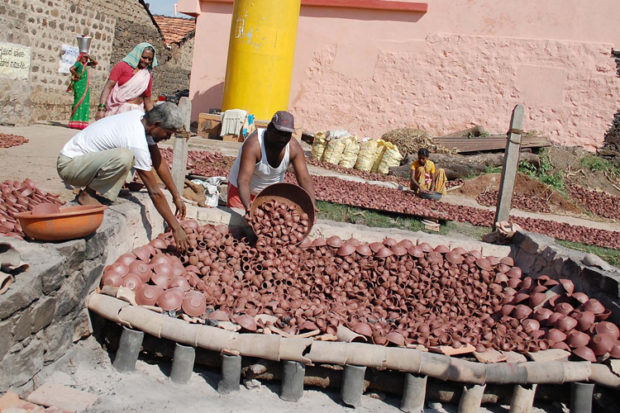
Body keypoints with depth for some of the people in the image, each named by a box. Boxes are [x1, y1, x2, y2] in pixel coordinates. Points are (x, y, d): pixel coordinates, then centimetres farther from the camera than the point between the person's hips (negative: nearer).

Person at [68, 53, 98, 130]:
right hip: (79, 85, -8)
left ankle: (82, 122, 4)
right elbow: (71, 69, -21)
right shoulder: (78, 63, -4)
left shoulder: (85, 64, 17)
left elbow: (95, 63, 23)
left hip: (85, 86, 8)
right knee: (79, 102, -11)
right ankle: (75, 123, -11)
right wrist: (77, 75, -11)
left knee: (85, 103, 3)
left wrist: (89, 57, 10)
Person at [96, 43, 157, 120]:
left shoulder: (148, 76, 13)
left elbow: (148, 101, 18)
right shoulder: (122, 66, 2)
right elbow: (108, 86, -6)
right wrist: (101, 108, -17)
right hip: (118, 110, -3)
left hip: (137, 113, 4)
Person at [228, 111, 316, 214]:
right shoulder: (254, 144, -33)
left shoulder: (294, 148, -21)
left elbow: (305, 179, -24)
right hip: (243, 191, -3)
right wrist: (248, 208, -57)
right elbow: (243, 181, -41)